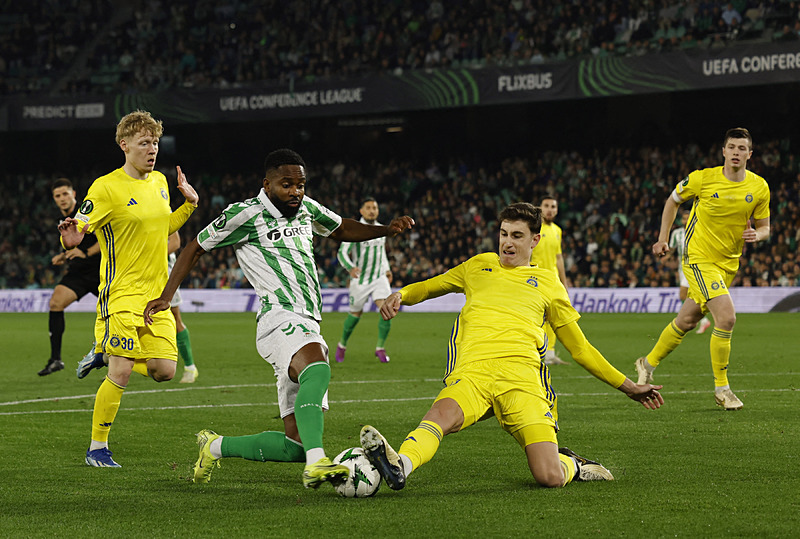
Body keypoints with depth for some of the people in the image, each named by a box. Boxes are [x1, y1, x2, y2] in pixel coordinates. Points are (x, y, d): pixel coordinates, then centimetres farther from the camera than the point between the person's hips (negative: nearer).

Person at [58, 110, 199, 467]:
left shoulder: (159, 182, 10)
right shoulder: (106, 188, -10)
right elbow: (77, 231, -11)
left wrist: (189, 204, 10)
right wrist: (70, 239, -35)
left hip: (156, 294, 6)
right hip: (122, 294, -6)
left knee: (165, 371, -1)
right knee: (120, 374, -11)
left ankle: (106, 356, 28)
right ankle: (97, 449, 5)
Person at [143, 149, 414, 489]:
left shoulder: (305, 208, 19)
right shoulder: (245, 214, -1)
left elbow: (341, 230, 36)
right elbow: (195, 248, 9)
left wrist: (386, 230, 20)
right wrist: (166, 296, 3)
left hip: (309, 327, 8)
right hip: (280, 318, -8)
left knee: (295, 446, 1)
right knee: (318, 371, -42)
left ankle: (216, 447, 21)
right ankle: (316, 464, -54)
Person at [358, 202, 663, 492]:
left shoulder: (547, 283, 23)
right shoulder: (479, 266, 27)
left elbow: (580, 349, 27)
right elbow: (428, 288, 38)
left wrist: (629, 387, 25)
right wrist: (400, 295, 13)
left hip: (521, 376, 0)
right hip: (472, 371, 0)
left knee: (550, 478, -17)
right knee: (441, 415, -37)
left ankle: (569, 464, 16)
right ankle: (399, 465, -62)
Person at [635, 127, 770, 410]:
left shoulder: (759, 187, -2)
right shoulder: (703, 179, -12)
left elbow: (764, 227, 8)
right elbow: (673, 201, 6)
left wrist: (757, 234, -16)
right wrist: (663, 239, 5)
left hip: (729, 263, 5)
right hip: (699, 257, -5)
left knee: (687, 320, 14)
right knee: (727, 316, -20)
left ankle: (648, 363, 37)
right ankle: (721, 388, -7)